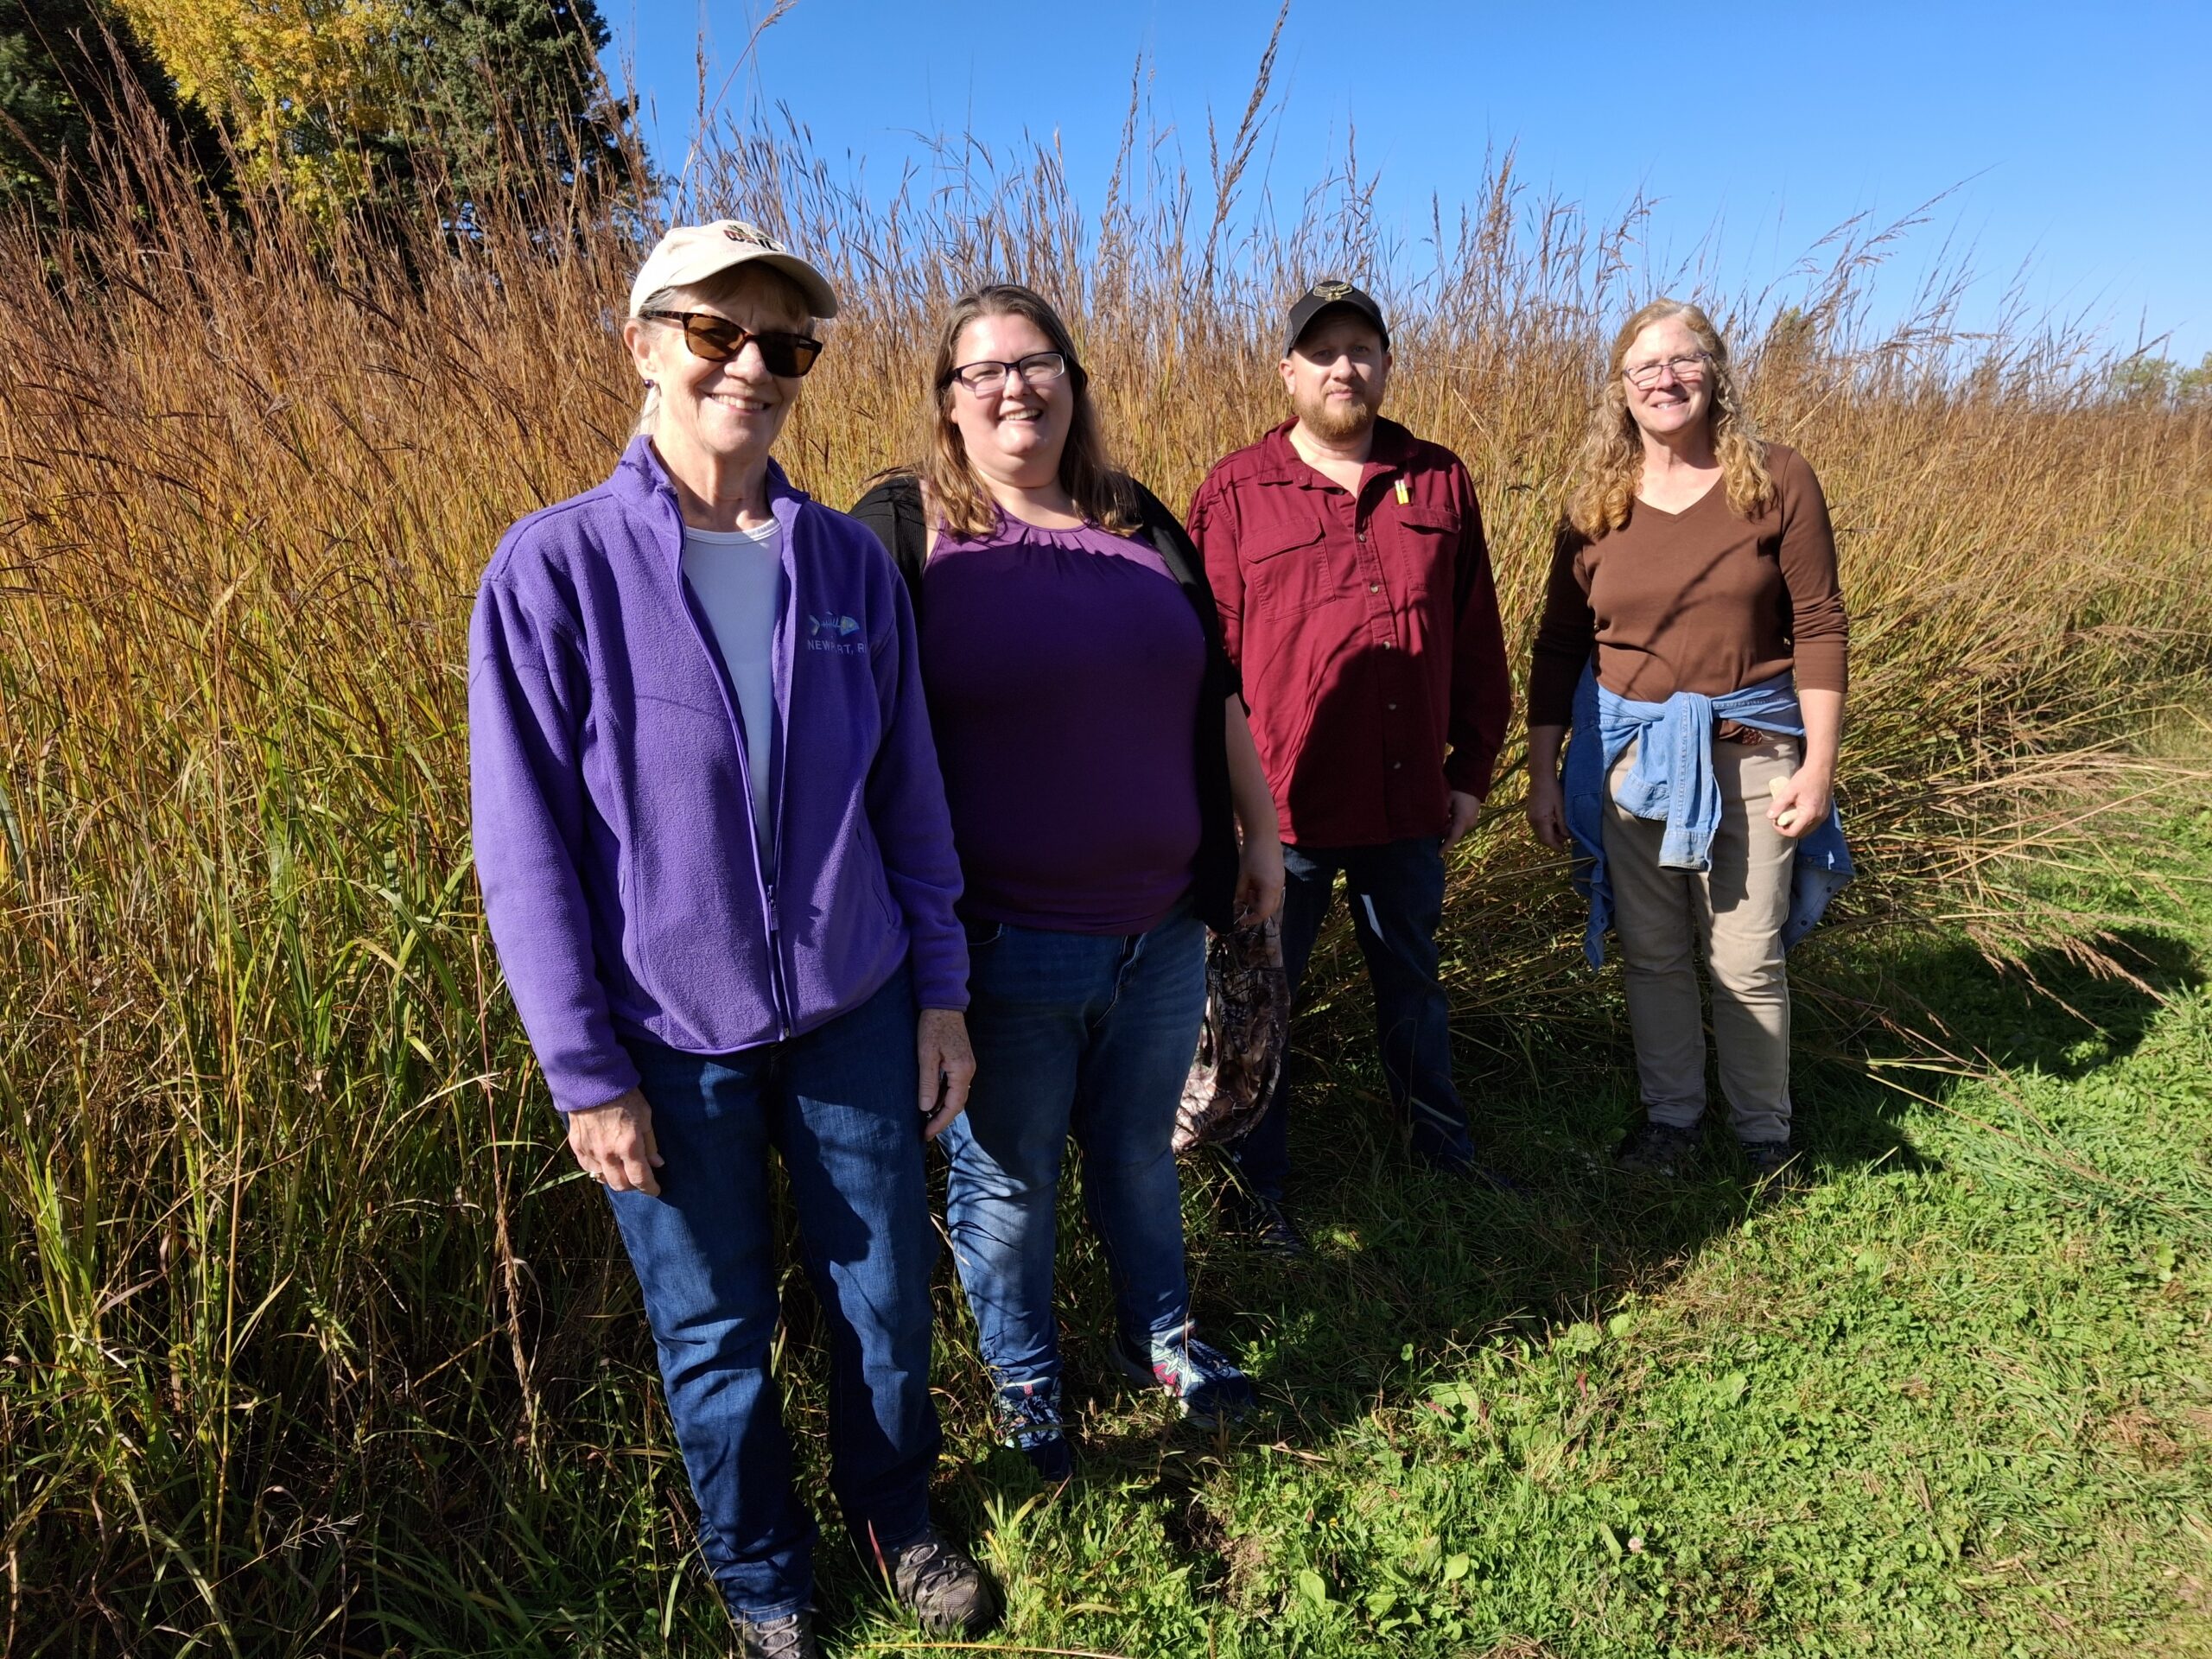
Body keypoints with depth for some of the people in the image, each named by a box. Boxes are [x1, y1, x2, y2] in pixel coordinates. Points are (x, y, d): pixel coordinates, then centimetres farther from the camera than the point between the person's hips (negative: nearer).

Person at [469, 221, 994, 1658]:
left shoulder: (848, 560, -3)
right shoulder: (555, 568, -12)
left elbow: (909, 790, 3)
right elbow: (526, 842, -9)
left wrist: (941, 992, 5)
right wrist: (585, 1071, -8)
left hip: (855, 1012, 3)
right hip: (673, 1039, -2)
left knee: (887, 1298, 17)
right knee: (717, 1334, 17)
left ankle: (898, 1514, 47)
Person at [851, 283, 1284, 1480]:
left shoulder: (1142, 525, 8)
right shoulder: (903, 531, -7)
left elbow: (1217, 696, 15)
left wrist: (1258, 834, 15)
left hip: (1161, 931, 4)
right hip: (999, 943, -4)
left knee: (1139, 1152, 22)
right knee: (1005, 1179, 14)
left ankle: (1157, 1335, 46)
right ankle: (1024, 1380, 39)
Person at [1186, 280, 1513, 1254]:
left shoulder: (1438, 481, 5)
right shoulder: (1236, 492, -4)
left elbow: (1478, 641, 9)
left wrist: (1472, 770, 8)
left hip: (1409, 806, 3)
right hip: (1284, 807, -3)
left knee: (1412, 983, 22)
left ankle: (1439, 1138, 44)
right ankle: (1260, 1179, 31)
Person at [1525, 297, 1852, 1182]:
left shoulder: (1776, 479, -2)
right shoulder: (1596, 503, 3)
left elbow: (1820, 628, -3)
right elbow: (1558, 645, 5)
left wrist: (1819, 763, -7)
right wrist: (1542, 773, 4)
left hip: (1749, 751, -2)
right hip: (1628, 752, 2)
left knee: (1746, 961, 4)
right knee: (1651, 952, 11)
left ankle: (1764, 1132, 25)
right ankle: (1670, 1114, 30)